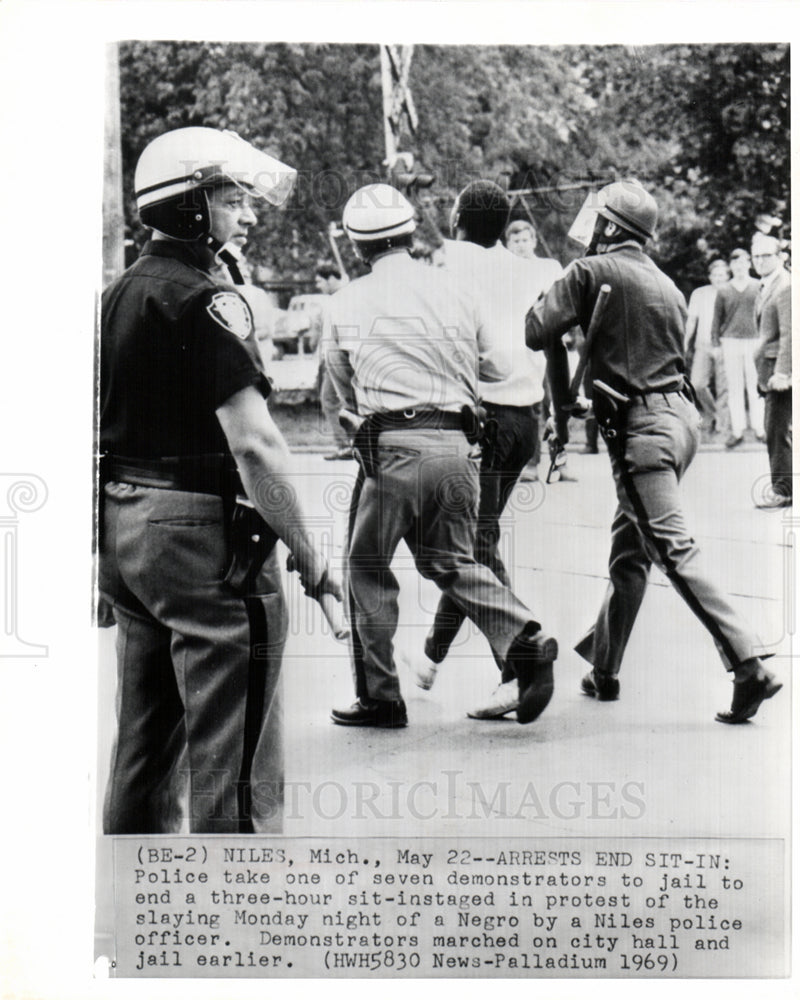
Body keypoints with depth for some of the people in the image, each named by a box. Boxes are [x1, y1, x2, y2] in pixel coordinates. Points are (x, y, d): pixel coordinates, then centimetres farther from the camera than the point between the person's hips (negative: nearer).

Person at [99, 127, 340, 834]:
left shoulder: (117, 295, 12)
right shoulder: (208, 302, -14)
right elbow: (253, 444, -21)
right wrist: (309, 557, -14)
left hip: (122, 529, 9)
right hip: (203, 535, -9)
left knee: (144, 744, 20)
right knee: (236, 757, -1)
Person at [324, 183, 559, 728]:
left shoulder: (348, 301, 3)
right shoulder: (454, 288, 9)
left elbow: (345, 390, 14)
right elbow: (493, 365, 18)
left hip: (393, 446, -3)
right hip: (458, 442, 4)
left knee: (368, 565, 11)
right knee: (453, 561, 19)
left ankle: (380, 696, 15)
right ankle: (524, 638, -3)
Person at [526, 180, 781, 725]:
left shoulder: (592, 271, -5)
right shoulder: (667, 285, 18)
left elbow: (537, 332, -8)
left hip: (642, 426, -8)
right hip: (681, 414, 9)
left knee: (675, 548, -11)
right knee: (629, 545, 17)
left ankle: (750, 665, -18)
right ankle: (603, 668, 28)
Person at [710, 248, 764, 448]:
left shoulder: (758, 287, 6)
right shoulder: (723, 291, 8)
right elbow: (717, 318, 12)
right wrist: (715, 341, 5)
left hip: (754, 341, -1)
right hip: (731, 342, 1)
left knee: (755, 387, 0)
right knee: (734, 388, 3)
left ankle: (759, 429, 9)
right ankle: (737, 430, 7)